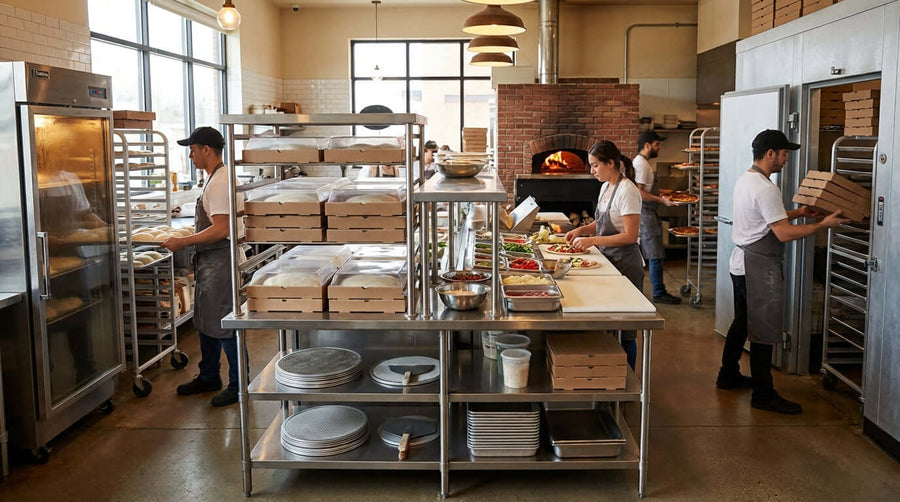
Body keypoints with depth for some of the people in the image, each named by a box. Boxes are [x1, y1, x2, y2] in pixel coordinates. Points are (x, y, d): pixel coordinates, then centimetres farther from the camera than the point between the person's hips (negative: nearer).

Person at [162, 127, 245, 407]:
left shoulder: (221, 182, -19)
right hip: (209, 261, 11)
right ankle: (208, 378, 32)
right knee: (206, 322, 18)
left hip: (221, 260, -11)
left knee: (224, 326, -3)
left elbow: (222, 230, -25)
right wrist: (186, 239, 17)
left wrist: (183, 242, -20)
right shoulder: (214, 178, 14)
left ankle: (238, 385, 8)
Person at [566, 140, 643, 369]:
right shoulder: (606, 187, 10)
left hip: (625, 264, -9)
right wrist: (582, 230, 5)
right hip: (608, 260, 9)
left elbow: (630, 235, -20)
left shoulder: (627, 191, -17)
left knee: (624, 331, 0)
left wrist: (593, 240, -21)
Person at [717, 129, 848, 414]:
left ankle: (728, 375, 31)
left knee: (741, 323, 20)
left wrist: (798, 213, 16)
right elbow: (784, 233, -24)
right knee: (764, 332, -3)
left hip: (741, 263, 10)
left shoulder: (744, 180, 10)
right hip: (759, 268, -10)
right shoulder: (766, 189, -21)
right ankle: (763, 395, 4)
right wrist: (823, 224, -16)